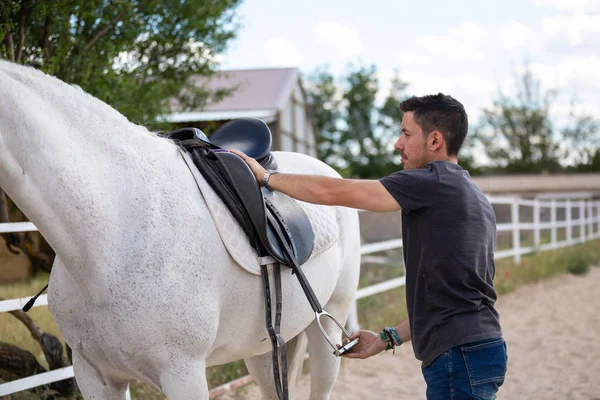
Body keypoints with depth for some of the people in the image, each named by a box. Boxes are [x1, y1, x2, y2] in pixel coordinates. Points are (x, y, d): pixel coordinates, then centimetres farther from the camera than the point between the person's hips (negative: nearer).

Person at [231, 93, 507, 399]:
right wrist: (389, 338, 20)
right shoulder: (473, 197, 19)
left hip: (459, 358, -9)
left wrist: (265, 176, 1)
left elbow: (331, 192, -12)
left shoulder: (433, 182, -11)